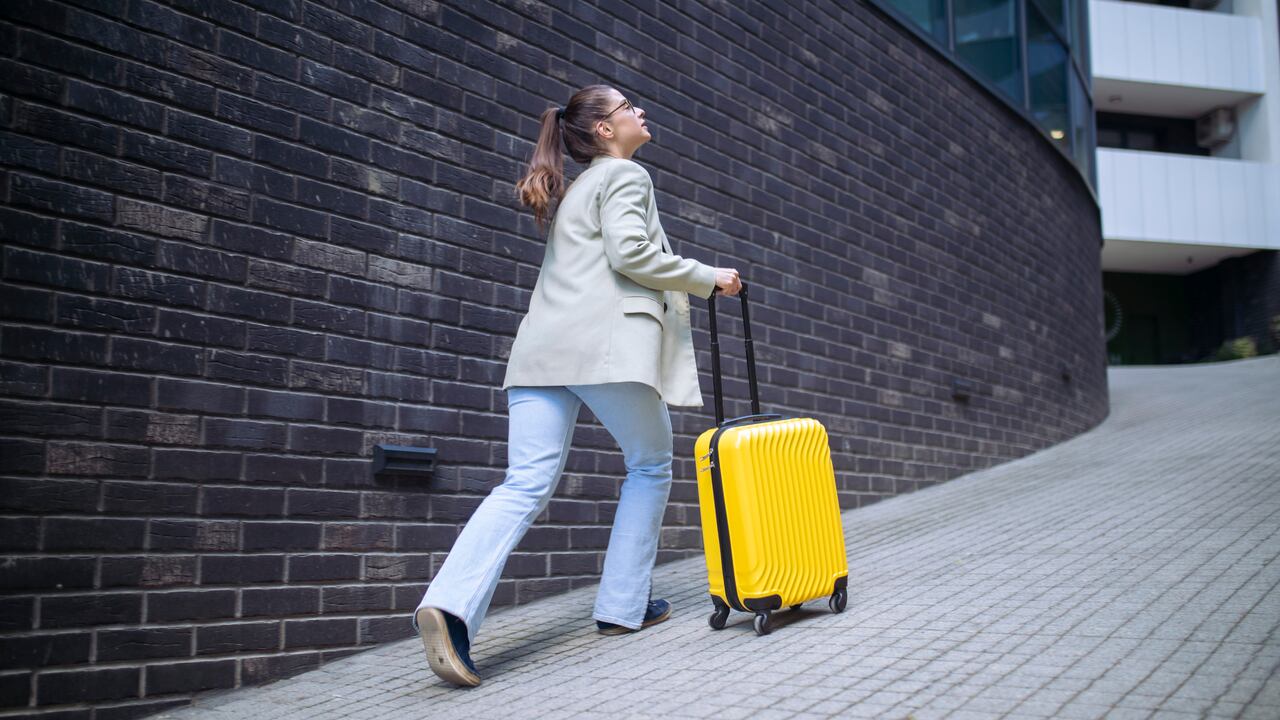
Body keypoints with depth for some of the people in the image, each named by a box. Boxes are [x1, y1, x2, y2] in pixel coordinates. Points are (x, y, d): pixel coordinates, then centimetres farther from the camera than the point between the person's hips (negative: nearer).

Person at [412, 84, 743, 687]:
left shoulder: (574, 188, 34)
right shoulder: (625, 175, 6)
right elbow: (630, 253, -9)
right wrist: (706, 278, 1)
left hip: (541, 348, 7)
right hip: (605, 344, -7)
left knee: (526, 484, -6)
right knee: (650, 465, 12)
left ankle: (451, 604, -25)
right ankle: (623, 607, 13)